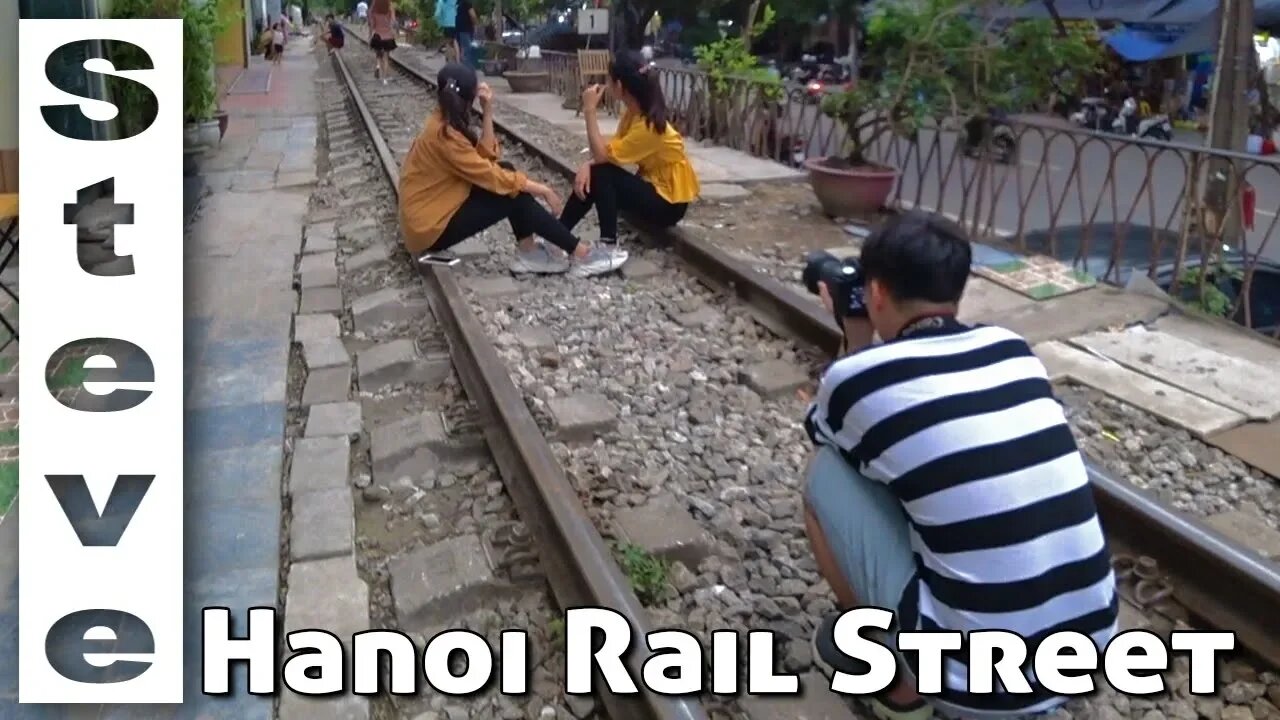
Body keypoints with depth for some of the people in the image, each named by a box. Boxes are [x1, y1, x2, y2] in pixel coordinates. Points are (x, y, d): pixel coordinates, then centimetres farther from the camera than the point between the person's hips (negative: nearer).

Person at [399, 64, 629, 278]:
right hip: (431, 229, -9)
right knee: (515, 197, -13)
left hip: (439, 209, 9)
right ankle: (582, 255, -7)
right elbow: (489, 175, -20)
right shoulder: (443, 134, -22)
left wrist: (487, 113, -6)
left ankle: (529, 252, 0)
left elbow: (486, 157, 2)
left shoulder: (443, 123, 6)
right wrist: (538, 188, -11)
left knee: (507, 172, 2)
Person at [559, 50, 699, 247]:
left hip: (669, 201, -8)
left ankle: (609, 246, -16)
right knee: (587, 178, -6)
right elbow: (610, 152, -2)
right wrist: (586, 165, -21)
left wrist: (589, 110, -25)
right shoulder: (632, 113, 0)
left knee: (600, 175, -22)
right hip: (651, 186, 8)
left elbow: (603, 155, -27)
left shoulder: (650, 126, -27)